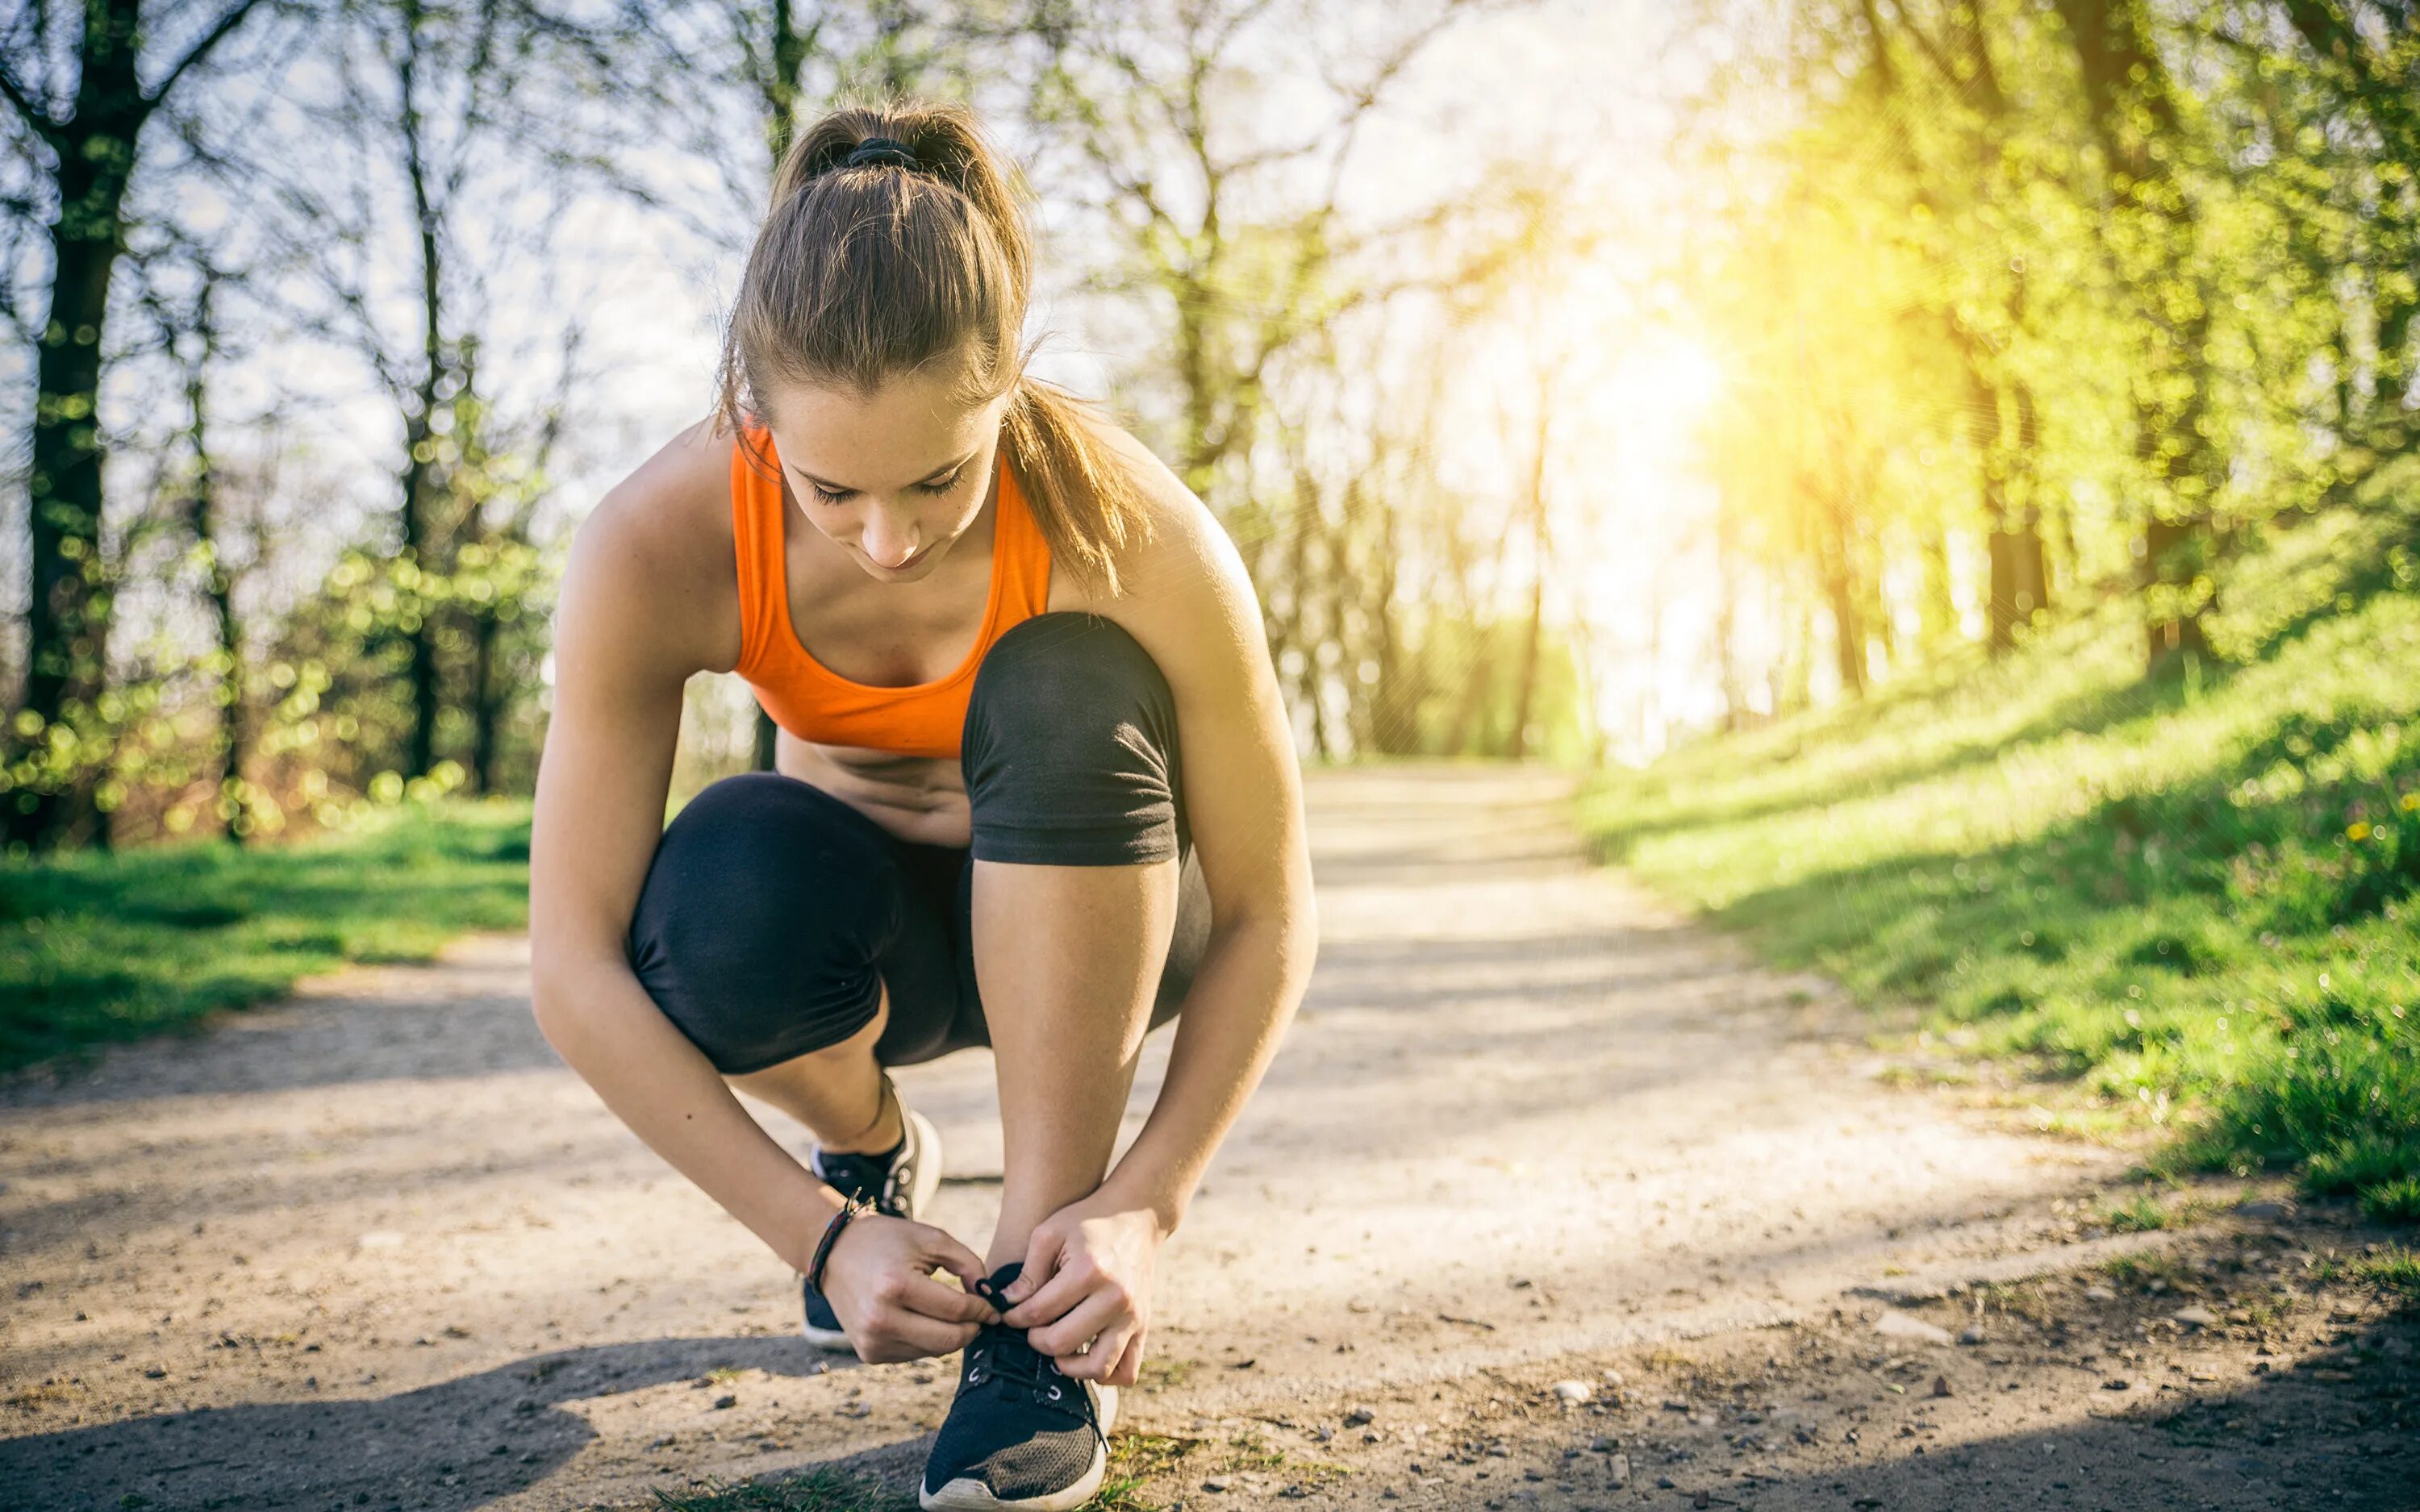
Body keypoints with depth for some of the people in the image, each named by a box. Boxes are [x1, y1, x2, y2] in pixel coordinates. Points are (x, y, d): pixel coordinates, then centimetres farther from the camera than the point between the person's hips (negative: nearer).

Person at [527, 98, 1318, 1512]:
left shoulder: (1132, 530, -32)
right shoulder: (657, 547, -29)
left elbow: (1269, 916, -22)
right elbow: (574, 970, -26)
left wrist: (1145, 1204, -32)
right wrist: (825, 1233, -30)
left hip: (1091, 907, -1)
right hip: (872, 921, 1)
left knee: (1063, 694, -34)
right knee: (717, 896, -34)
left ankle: (1036, 1318, -24)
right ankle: (871, 1151, 3)